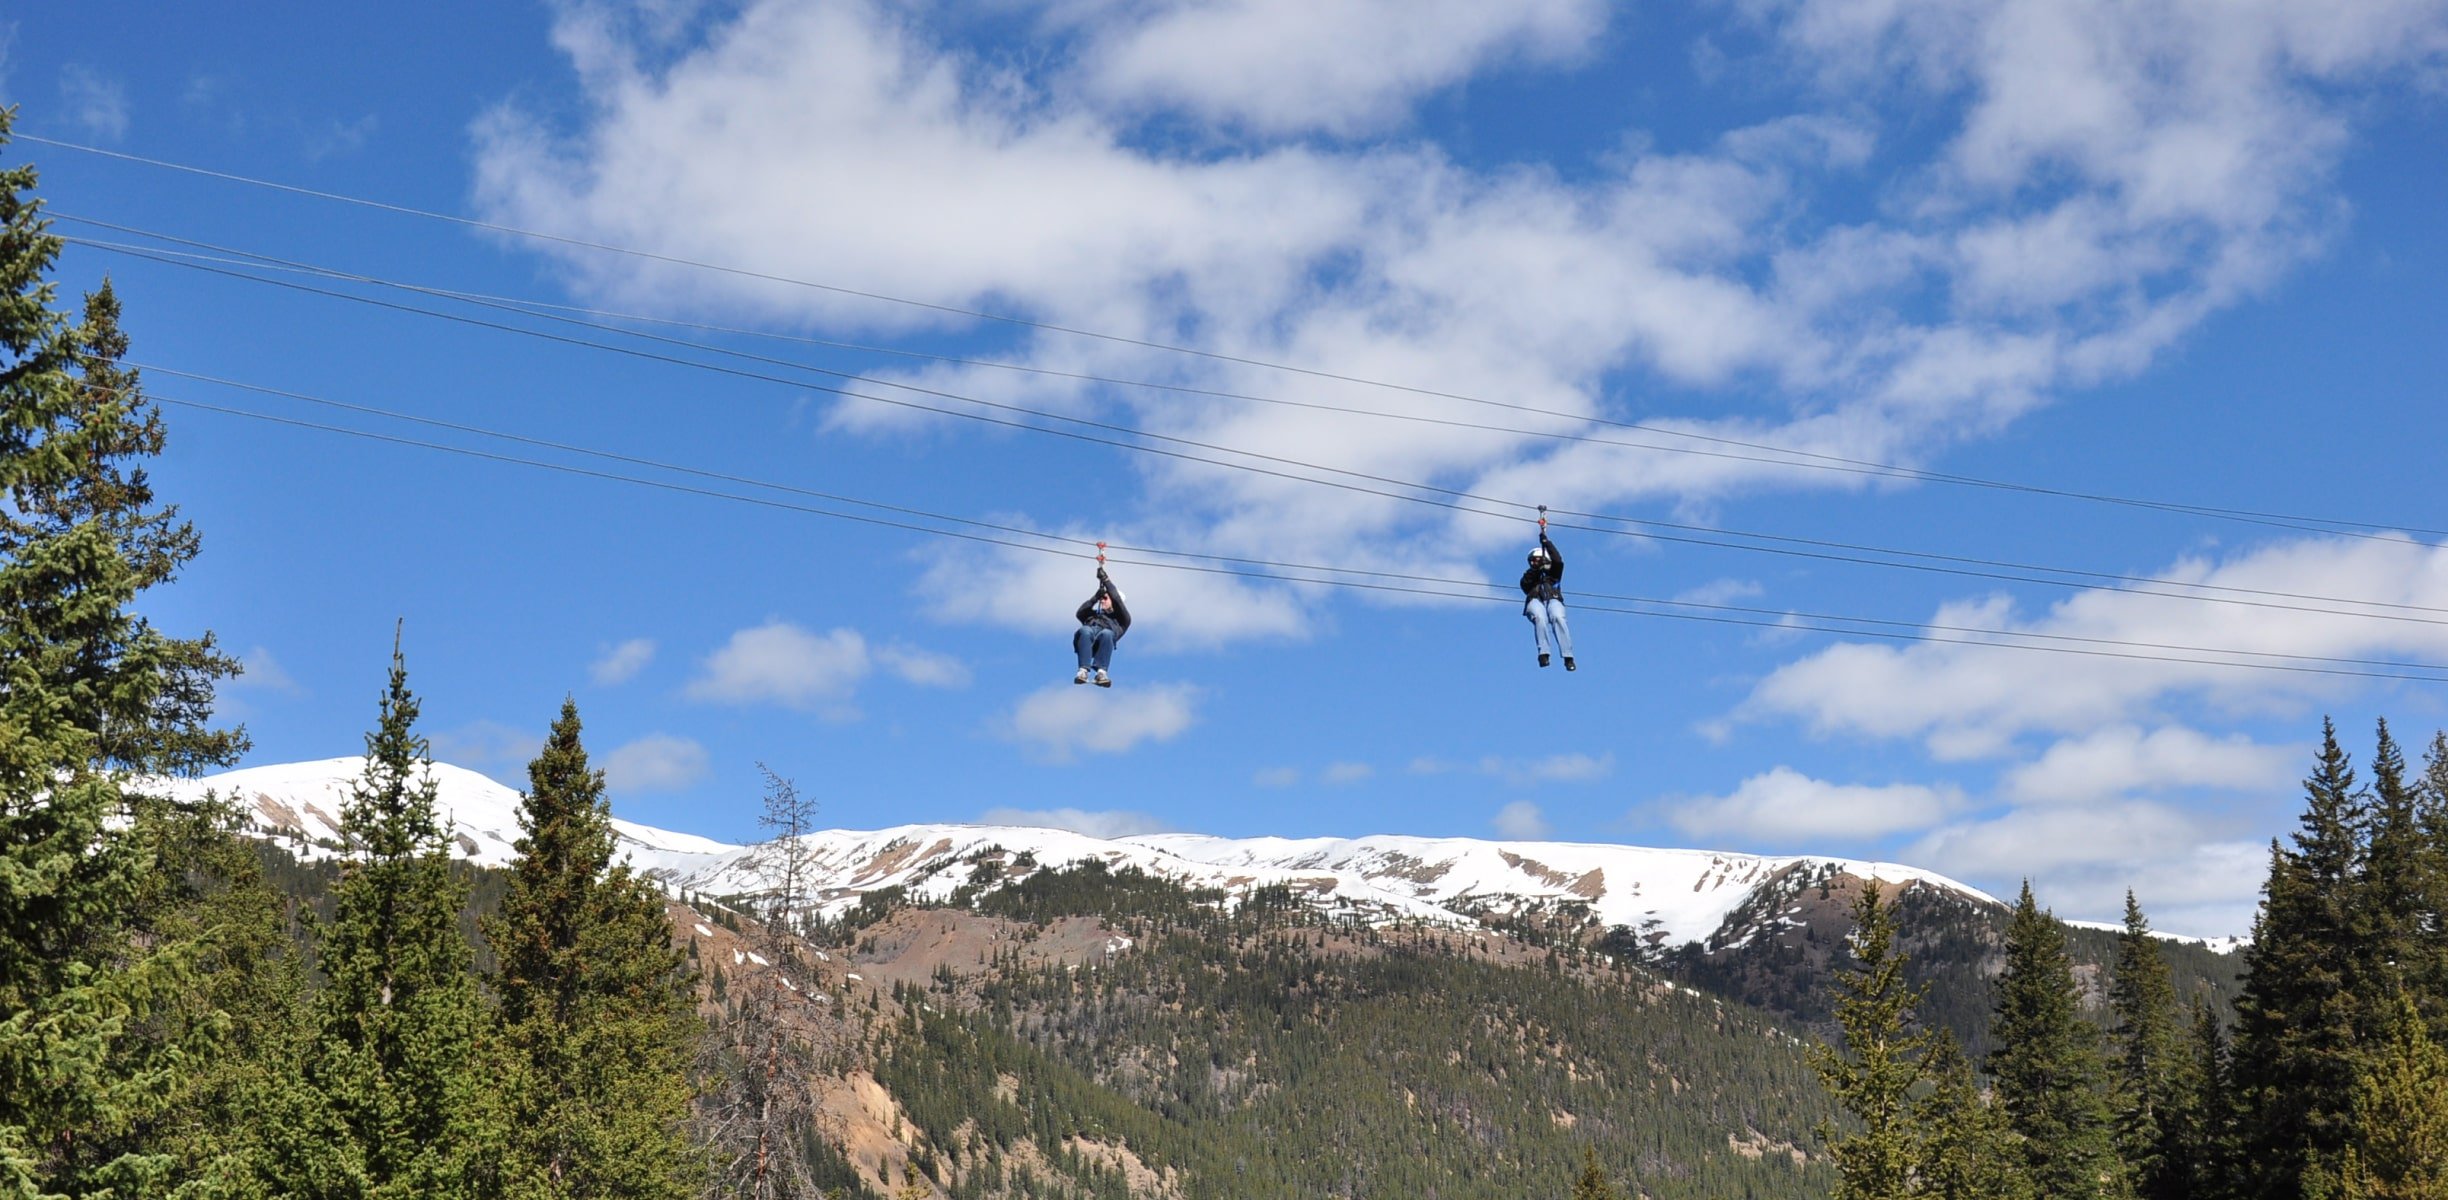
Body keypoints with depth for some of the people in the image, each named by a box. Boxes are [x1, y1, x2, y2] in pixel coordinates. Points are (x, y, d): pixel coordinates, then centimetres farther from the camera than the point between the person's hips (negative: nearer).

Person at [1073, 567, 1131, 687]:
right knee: (1085, 630, -37)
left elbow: (1117, 600, 20)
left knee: (1106, 633, -40)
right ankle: (1083, 670, -52)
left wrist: (1106, 580, 20)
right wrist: (1096, 597, 19)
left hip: (1106, 631, -2)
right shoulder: (1094, 614, 46)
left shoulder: (1121, 618, 35)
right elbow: (1080, 613, 26)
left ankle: (1101, 672, -53)